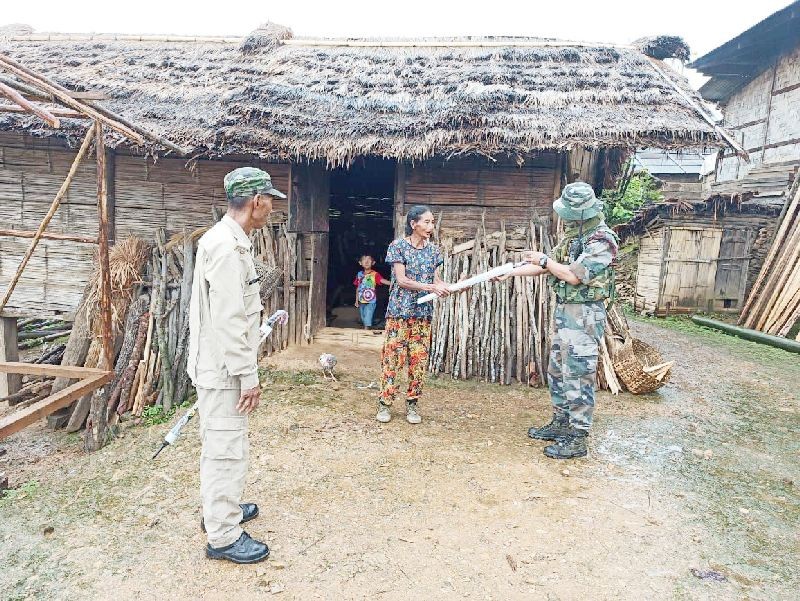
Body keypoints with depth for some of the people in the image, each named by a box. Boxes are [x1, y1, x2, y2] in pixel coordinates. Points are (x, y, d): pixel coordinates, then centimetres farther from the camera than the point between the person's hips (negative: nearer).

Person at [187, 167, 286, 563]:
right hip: (223, 369, -11)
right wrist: (248, 376, -21)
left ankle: (220, 509, 40)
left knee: (219, 445, 22)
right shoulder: (227, 246, -22)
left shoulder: (229, 240, 10)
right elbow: (228, 321, -25)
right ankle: (223, 536, 17)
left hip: (217, 365, 11)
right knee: (227, 449, 2)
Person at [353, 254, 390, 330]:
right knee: (364, 320, 16)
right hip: (361, 301, 5)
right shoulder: (359, 274, 5)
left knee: (368, 321, -8)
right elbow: (357, 288, 13)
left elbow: (382, 280, -27)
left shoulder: (375, 274, -9)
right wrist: (356, 300, 14)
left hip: (370, 302, -5)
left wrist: (391, 283, -47)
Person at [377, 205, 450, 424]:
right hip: (399, 310, -4)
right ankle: (384, 403, 10)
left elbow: (436, 279, 8)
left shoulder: (433, 249, 8)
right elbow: (401, 280, -13)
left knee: (419, 358, 6)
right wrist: (432, 287, -22)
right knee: (392, 356, -2)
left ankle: (412, 404, 17)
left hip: (423, 312, 4)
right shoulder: (398, 246, -7)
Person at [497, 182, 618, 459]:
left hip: (584, 315, -10)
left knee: (578, 376, -4)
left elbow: (573, 276, -23)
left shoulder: (601, 241, -17)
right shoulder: (572, 235, 11)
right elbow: (547, 267, 16)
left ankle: (578, 439, 6)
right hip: (563, 310, 10)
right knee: (557, 371, 17)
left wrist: (543, 260, -10)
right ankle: (560, 423, 31)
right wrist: (510, 272, 11)